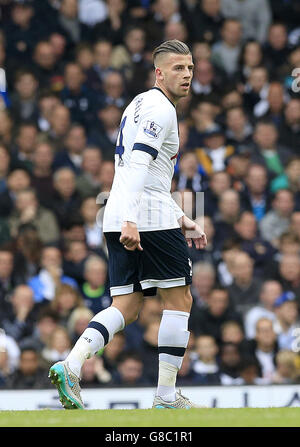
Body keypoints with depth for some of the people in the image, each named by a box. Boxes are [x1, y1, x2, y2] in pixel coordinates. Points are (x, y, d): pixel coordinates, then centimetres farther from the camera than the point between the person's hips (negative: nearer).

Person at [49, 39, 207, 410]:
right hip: (150, 219, -9)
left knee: (126, 307, 5)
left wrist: (181, 220, 29)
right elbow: (139, 164, -22)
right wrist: (131, 221, -31)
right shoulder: (160, 108, -8)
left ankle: (71, 365, -15)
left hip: (120, 219, 9)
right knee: (179, 299, 1)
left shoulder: (140, 105, 23)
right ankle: (166, 396, 2)